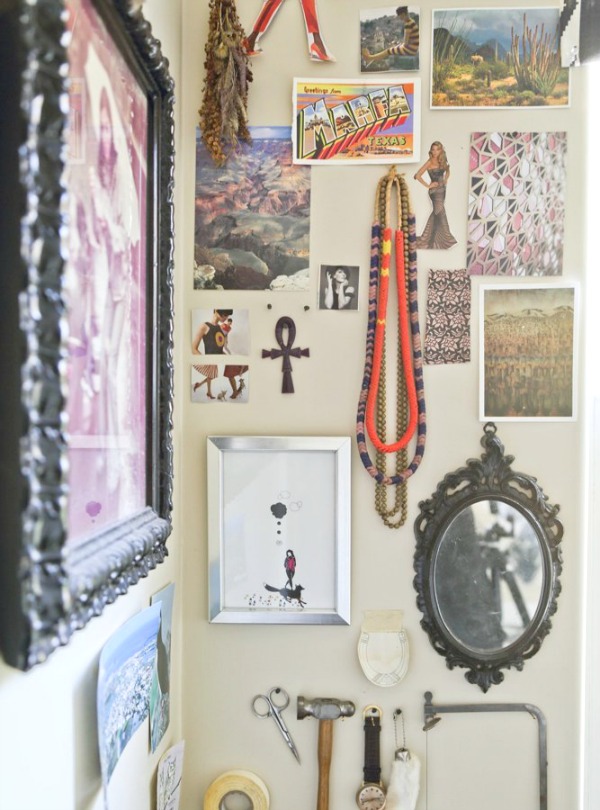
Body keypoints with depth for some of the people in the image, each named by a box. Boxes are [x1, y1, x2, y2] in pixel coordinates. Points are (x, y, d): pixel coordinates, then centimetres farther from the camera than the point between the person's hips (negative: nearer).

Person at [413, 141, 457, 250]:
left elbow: (447, 171, 29)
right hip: (435, 191, -8)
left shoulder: (442, 162, 8)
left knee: (436, 214, 14)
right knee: (441, 214, -7)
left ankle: (426, 238, 25)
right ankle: (446, 238, 1)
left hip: (442, 190, 8)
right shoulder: (429, 163, -11)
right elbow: (417, 176, -18)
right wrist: (428, 185, -14)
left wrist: (445, 180, 12)